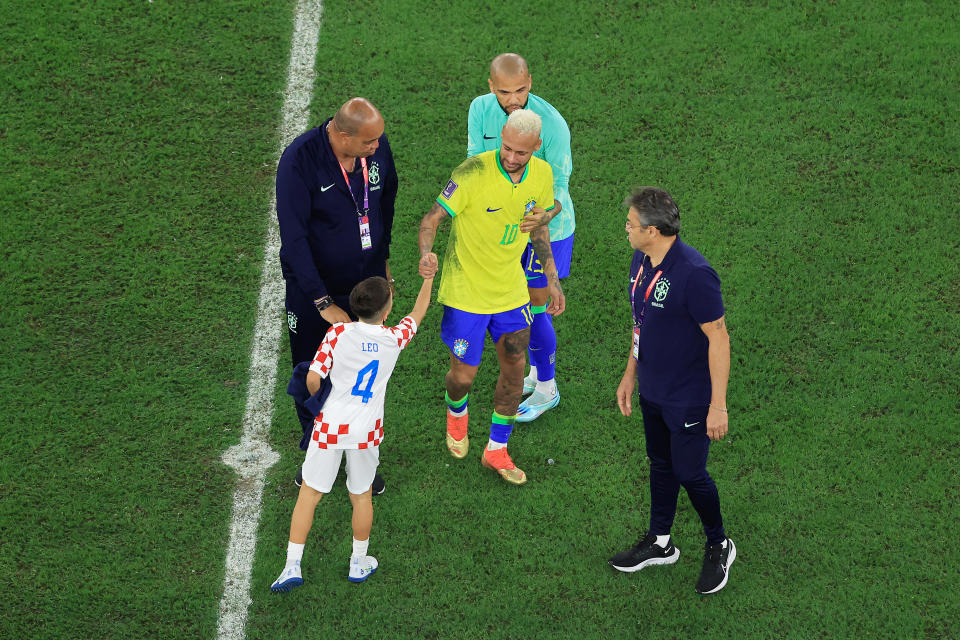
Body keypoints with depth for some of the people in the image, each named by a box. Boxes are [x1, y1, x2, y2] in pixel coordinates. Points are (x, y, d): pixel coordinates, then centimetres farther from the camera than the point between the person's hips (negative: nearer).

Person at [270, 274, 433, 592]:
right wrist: (428, 277, 29)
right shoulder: (395, 338, -7)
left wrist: (321, 403, 9)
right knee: (361, 495, 20)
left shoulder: (338, 333, -13)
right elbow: (418, 313, 14)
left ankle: (293, 565, 8)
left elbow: (312, 380, -13)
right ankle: (358, 563, 33)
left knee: (309, 494, 9)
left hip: (329, 425, -1)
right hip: (366, 430, 1)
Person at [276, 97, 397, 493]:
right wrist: (323, 303, -24)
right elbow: (293, 237, -24)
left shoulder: (378, 146, -13)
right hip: (313, 288, -3)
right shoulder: (299, 160, -27)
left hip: (366, 282, 3)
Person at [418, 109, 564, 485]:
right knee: (464, 375, 4)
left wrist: (552, 280, 13)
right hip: (465, 292, -5)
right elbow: (432, 218, -20)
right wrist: (426, 253, -41)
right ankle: (456, 412, 43)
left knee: (515, 370, 9)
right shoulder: (474, 172, -24)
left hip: (511, 291, 5)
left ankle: (496, 450, 29)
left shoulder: (541, 174, -6)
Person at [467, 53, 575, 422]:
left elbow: (558, 187, -22)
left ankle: (547, 388, 21)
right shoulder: (480, 109, -13)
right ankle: (534, 371, 39)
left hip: (548, 225, -5)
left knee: (533, 305, 2)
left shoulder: (552, 124, -27)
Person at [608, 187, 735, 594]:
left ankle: (719, 546, 27)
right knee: (661, 465, 21)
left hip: (689, 398, -8)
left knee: (689, 473, 4)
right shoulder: (641, 261, -1)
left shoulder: (695, 274, -28)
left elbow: (718, 338, -23)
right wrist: (630, 375, 18)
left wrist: (718, 405, -21)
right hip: (652, 392, 8)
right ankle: (659, 543, 39)